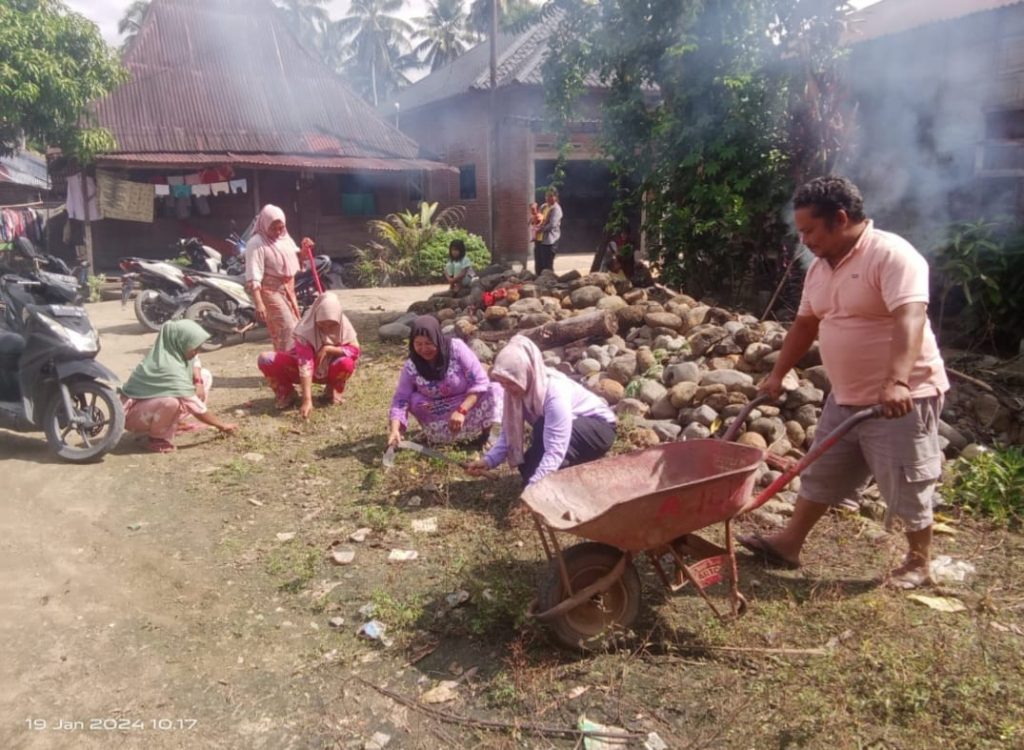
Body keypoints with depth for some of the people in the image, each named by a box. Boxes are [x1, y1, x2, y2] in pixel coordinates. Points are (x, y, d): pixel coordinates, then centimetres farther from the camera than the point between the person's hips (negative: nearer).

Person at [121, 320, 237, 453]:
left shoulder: (174, 349, -12)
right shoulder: (170, 369, -34)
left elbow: (195, 361, 12)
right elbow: (196, 407, -28)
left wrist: (198, 383, -8)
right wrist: (221, 425, -17)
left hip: (155, 398, 9)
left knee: (205, 376, 4)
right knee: (172, 402, -41)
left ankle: (176, 422, 9)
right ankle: (157, 437, -12)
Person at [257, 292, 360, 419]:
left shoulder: (343, 324, -20)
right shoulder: (305, 329, -29)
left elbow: (355, 351, -21)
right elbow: (305, 365, -36)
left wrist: (329, 349, -32)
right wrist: (307, 400, -44)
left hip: (329, 370, 1)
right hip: (303, 369, -1)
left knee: (347, 363, -34)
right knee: (265, 360, -24)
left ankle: (333, 390, -2)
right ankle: (287, 392, 0)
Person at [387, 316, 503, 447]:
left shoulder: (456, 348, -21)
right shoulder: (411, 366, -15)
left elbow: (479, 381, -21)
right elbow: (401, 399, -12)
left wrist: (461, 411, -32)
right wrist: (395, 430, -30)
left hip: (468, 404, -2)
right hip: (439, 416, 2)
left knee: (495, 391, -29)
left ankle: (485, 435, -6)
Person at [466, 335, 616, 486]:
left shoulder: (555, 393, -37)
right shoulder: (520, 390, -16)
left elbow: (555, 451, -41)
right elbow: (509, 433, -11)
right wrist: (488, 460, -26)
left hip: (600, 428, -7)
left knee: (543, 428, -32)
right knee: (528, 466, -10)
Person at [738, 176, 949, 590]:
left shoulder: (892, 254, -20)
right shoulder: (821, 267, 7)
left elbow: (909, 319, -32)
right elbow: (805, 324, 17)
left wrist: (897, 382, -44)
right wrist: (777, 375, 16)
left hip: (903, 398, -8)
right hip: (847, 396, 8)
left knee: (907, 485, 5)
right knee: (821, 474, 15)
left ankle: (919, 562, 24)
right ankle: (789, 543, 25)